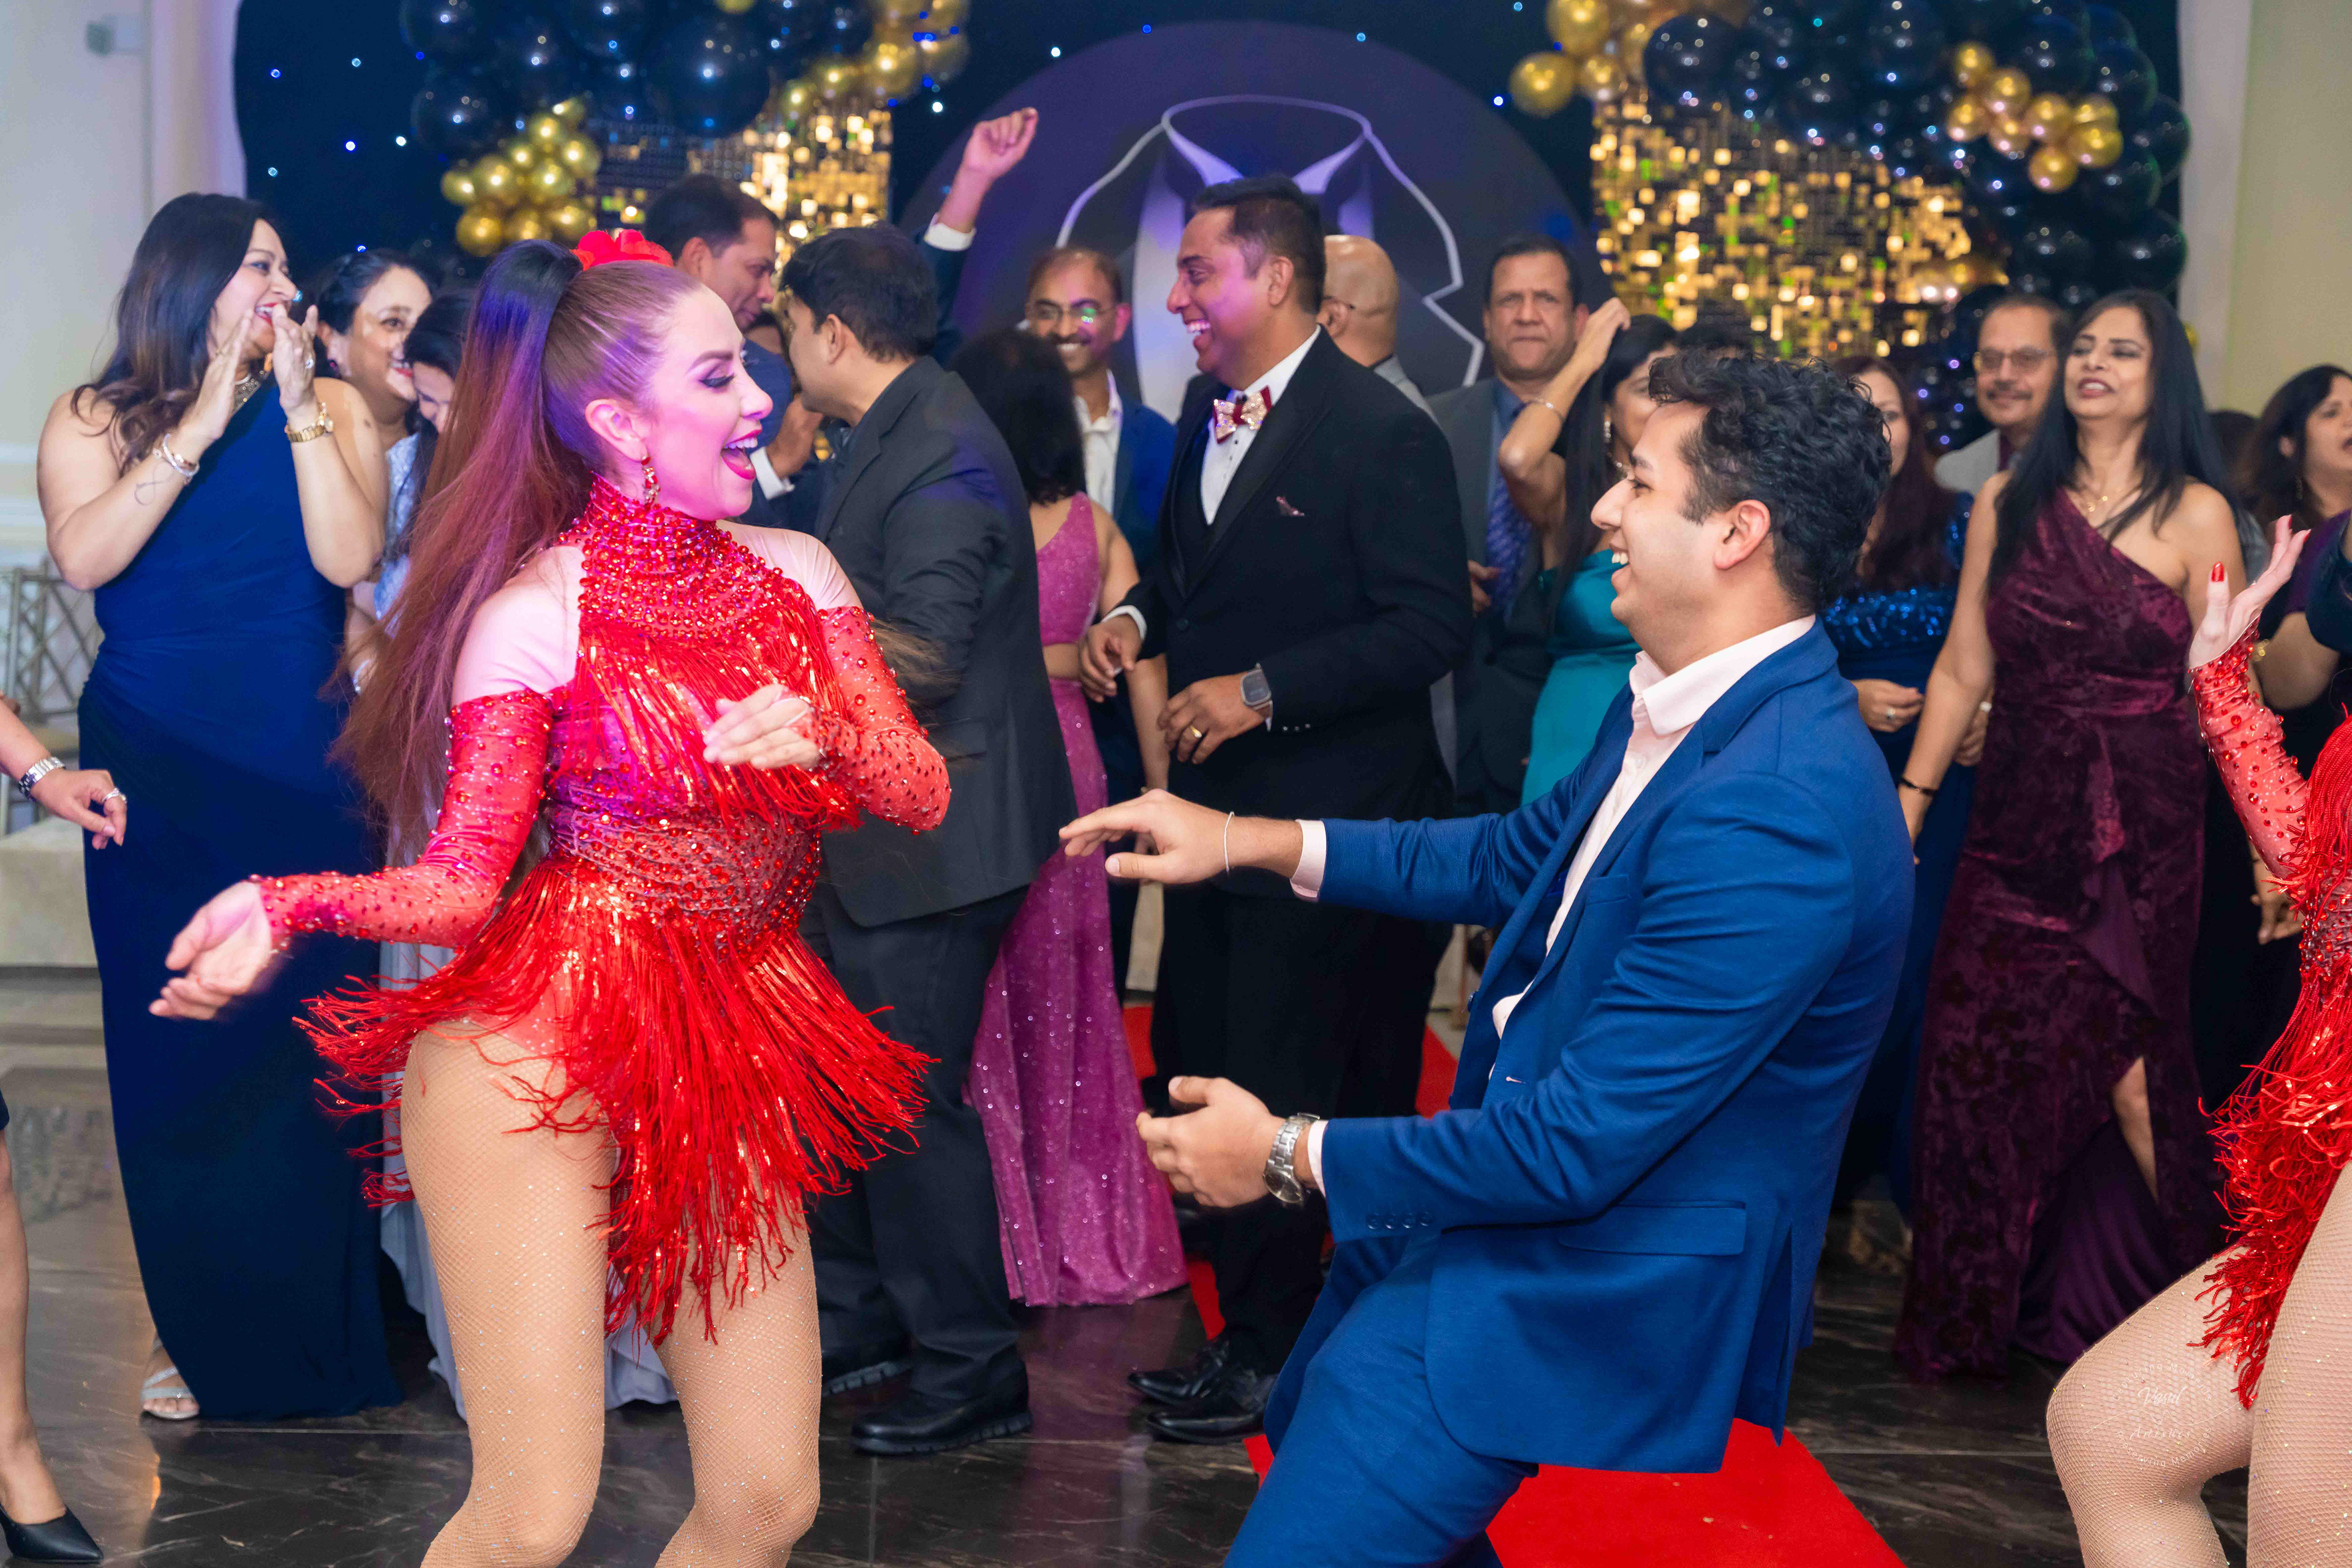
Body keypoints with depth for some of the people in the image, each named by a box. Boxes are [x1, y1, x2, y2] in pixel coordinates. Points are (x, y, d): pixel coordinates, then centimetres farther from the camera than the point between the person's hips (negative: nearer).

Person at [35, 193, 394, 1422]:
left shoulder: (331, 408, 2)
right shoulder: (94, 421, 2)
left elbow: (350, 556, -13)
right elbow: (83, 556, -16)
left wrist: (296, 401, -13)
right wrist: (202, 421, -15)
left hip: (302, 778, 0)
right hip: (156, 781, 1)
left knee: (302, 1052, 5)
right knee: (178, 1053, 7)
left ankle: (312, 1336, 19)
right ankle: (203, 1333, 21)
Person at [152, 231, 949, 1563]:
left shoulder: (795, 570, 8)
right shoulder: (530, 614, -6)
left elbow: (924, 793, 5)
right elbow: (463, 881, -6)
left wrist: (823, 741, -16)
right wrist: (295, 906, -24)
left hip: (733, 1064, 5)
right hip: (542, 1053, -5)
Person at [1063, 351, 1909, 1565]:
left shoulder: (1777, 815, -32)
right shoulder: (1675, 708, 0)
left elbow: (1574, 1145, -28)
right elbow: (1513, 857, 17)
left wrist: (1290, 1156, -16)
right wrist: (1248, 840, 11)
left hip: (1600, 1295, -10)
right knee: (1303, 1432, 25)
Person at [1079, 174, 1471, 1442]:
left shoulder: (1380, 434, -15)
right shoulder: (1209, 416, 10)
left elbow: (1432, 626, -19)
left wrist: (1261, 692, -21)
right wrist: (1138, 617, 2)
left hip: (1327, 815, -9)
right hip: (1215, 801, 9)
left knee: (1276, 1091, -1)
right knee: (1197, 1074, 14)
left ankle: (1268, 1356, 15)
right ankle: (1250, 1328, 29)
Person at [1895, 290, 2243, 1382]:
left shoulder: (2194, 513, -2)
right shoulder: (2009, 502, 6)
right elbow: (1962, 670, 6)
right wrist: (1909, 800, 1)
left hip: (2138, 827, -3)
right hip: (2017, 819, 3)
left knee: (2123, 1066, -3)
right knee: (1982, 1057, 3)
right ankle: (1986, 1307, 20)